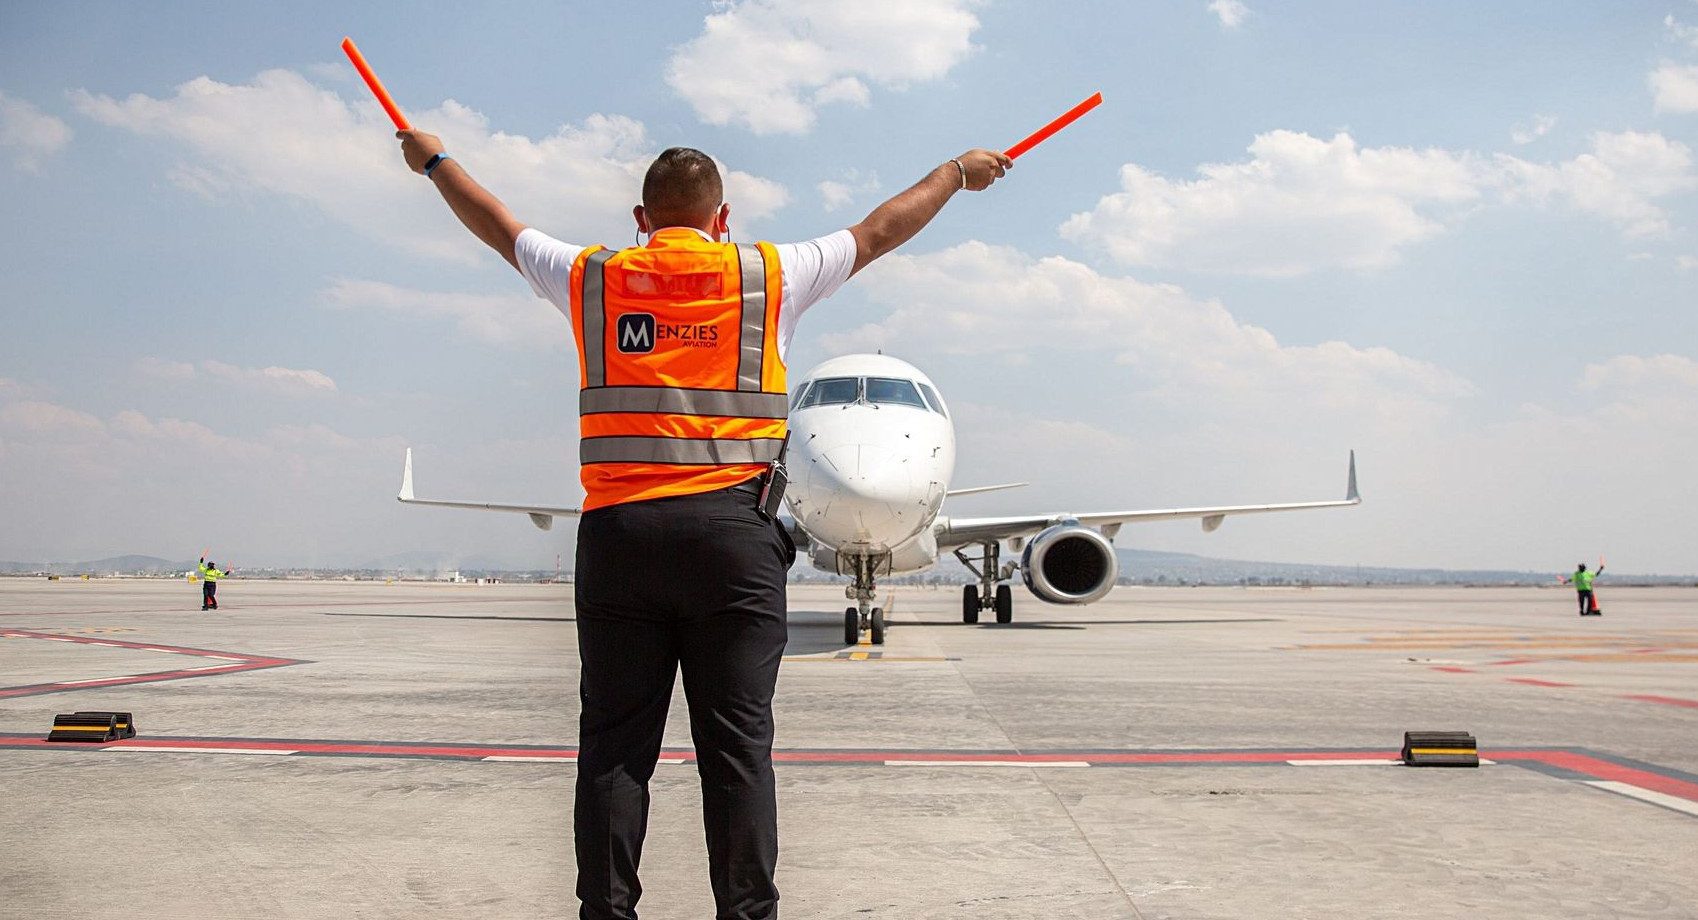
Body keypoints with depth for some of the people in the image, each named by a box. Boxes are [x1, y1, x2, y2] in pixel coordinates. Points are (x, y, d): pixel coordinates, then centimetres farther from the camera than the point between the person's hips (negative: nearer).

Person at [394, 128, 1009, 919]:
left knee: (614, 743, 5)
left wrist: (434, 160, 47)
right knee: (736, 744, 1)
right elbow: (878, 232, 20)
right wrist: (958, 171, 36)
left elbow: (499, 227, 28)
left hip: (617, 529, 2)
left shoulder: (590, 276, 11)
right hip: (732, 530, -1)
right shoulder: (769, 274, 7)